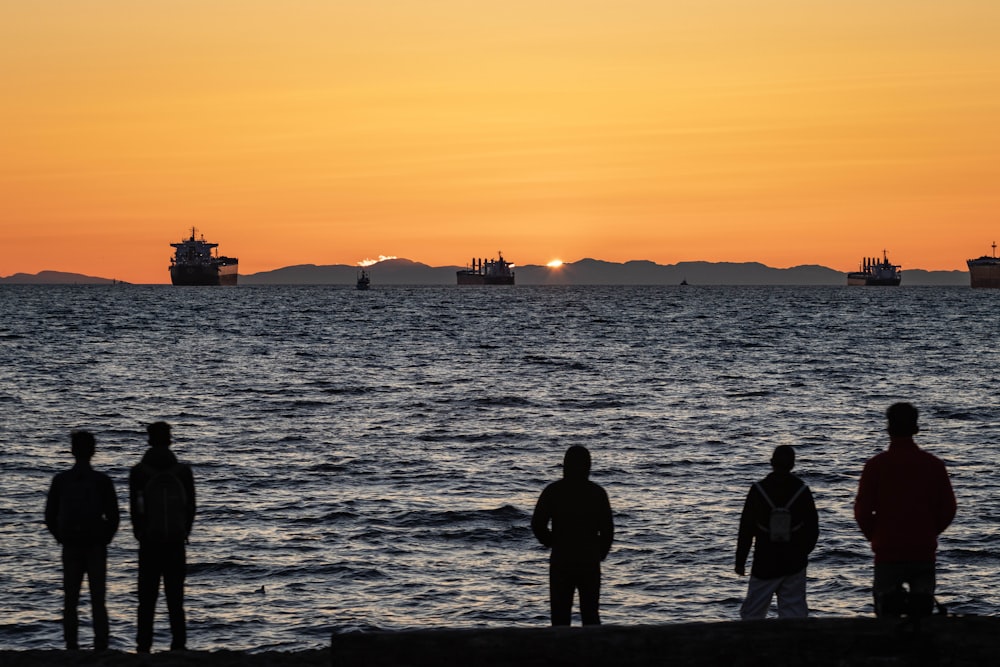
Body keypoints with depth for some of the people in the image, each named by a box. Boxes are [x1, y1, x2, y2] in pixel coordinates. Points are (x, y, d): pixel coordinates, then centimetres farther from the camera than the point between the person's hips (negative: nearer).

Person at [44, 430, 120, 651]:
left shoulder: (60, 480, 0)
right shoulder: (102, 481, -4)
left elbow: (50, 517, 1)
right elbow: (113, 517, -5)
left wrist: (62, 539, 11)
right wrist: (105, 540, 8)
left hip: (70, 547, 1)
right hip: (96, 548, -1)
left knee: (70, 601, 7)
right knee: (98, 601, 2)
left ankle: (72, 647, 3)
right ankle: (101, 647, -5)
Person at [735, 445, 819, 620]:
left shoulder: (758, 490, -7)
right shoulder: (802, 491, -2)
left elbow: (746, 528, -3)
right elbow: (813, 528, 5)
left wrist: (740, 561, 5)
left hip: (764, 564, -1)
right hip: (794, 564, 2)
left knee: (752, 612, 6)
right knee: (795, 613, 5)